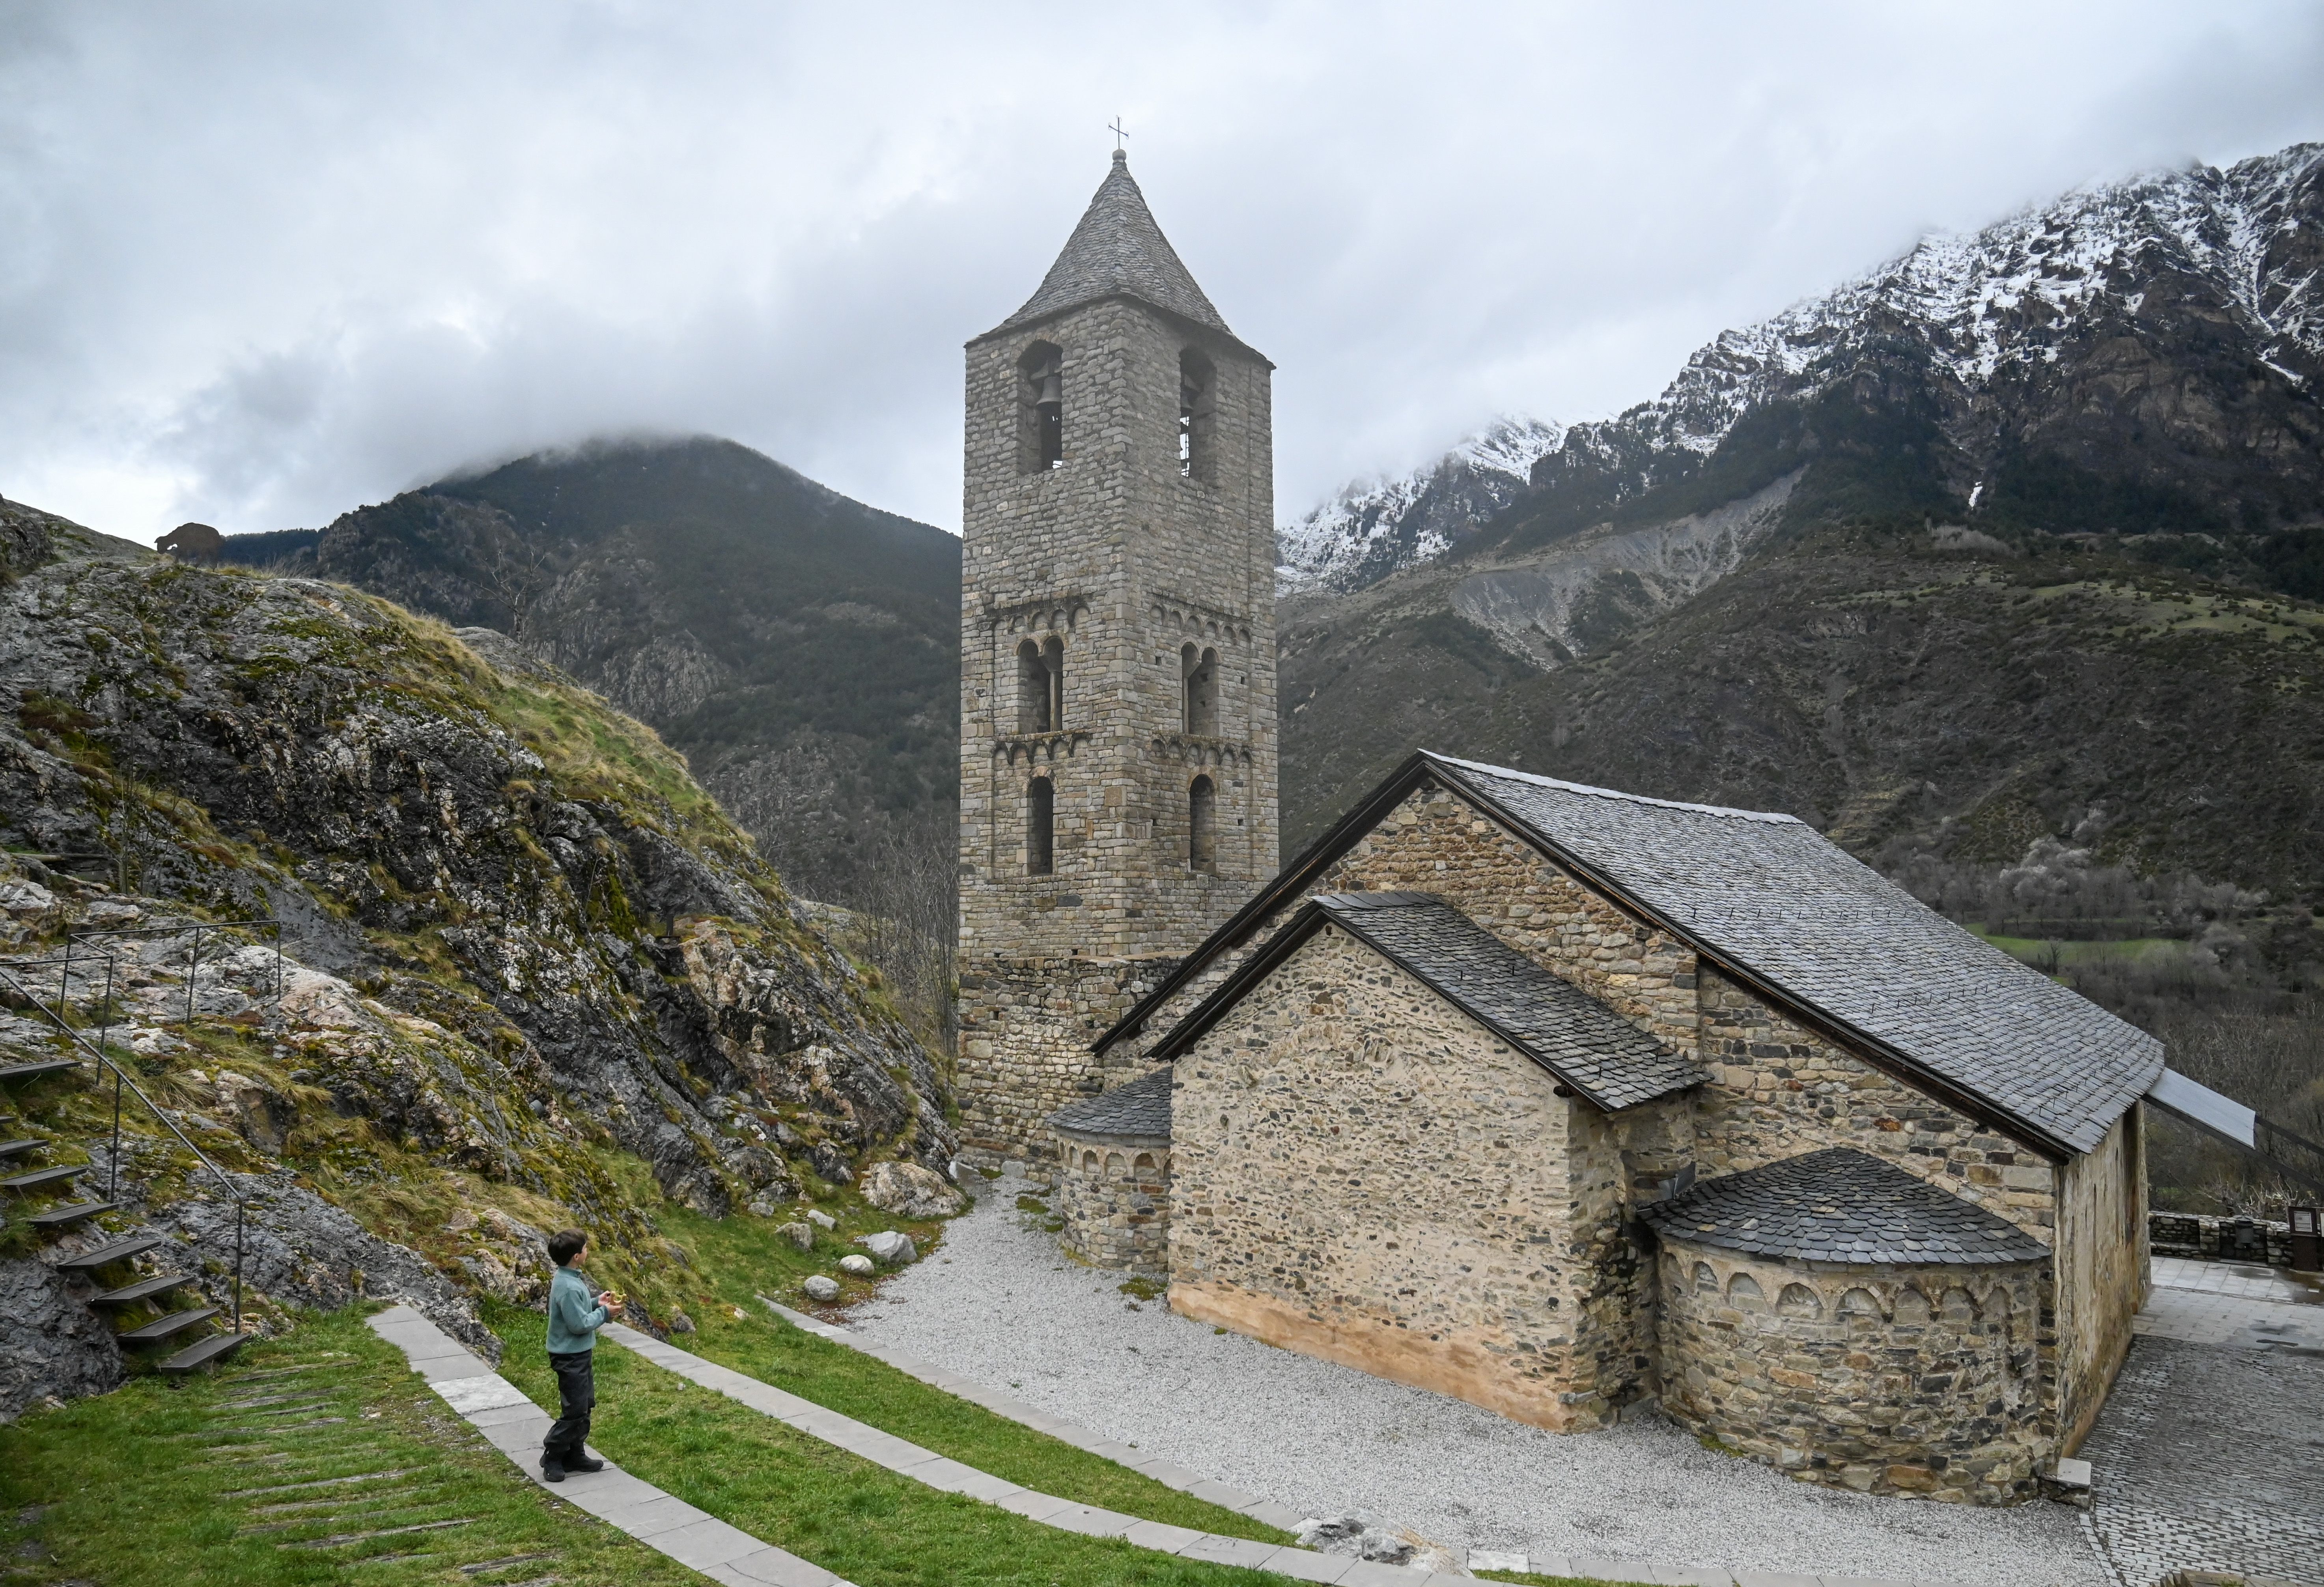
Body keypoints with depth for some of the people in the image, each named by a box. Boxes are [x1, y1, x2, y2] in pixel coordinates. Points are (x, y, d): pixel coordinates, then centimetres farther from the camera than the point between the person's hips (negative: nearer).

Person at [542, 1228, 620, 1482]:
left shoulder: (567, 1279, 4)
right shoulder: (569, 1287, -27)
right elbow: (579, 1324, -25)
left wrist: (596, 1302, 4)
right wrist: (604, 1313, -13)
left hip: (579, 1355, 10)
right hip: (570, 1357, -10)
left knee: (586, 1405, 16)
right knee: (574, 1411, -2)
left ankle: (575, 1455, 25)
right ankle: (552, 1459, 11)